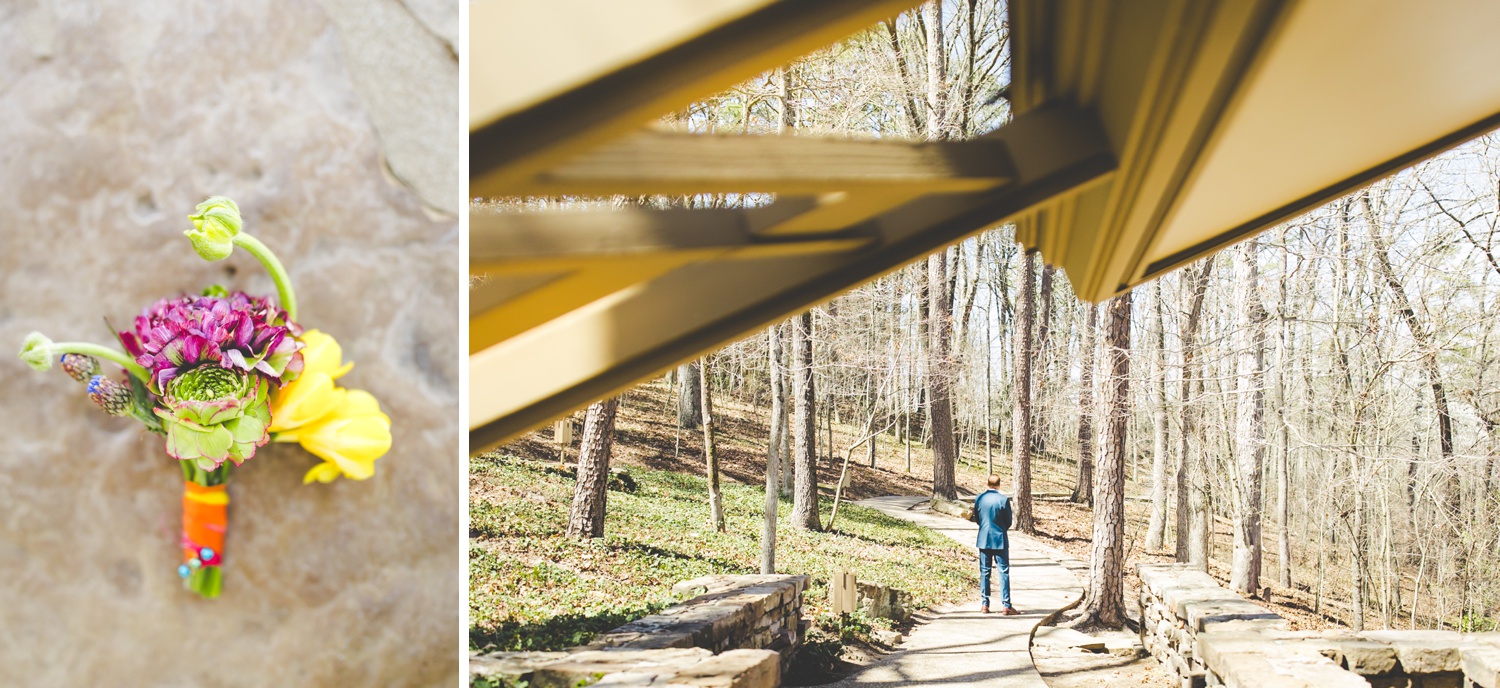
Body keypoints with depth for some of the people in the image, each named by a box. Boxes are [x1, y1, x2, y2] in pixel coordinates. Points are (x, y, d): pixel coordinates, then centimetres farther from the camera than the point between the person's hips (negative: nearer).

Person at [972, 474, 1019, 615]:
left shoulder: (979, 498, -1)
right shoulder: (1004, 499, -12)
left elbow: (976, 519, 7)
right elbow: (1008, 521, -4)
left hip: (983, 539, 3)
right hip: (1000, 540, -3)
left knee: (984, 572, 10)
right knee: (1004, 572, 2)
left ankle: (984, 605, 10)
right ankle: (1006, 606, 0)